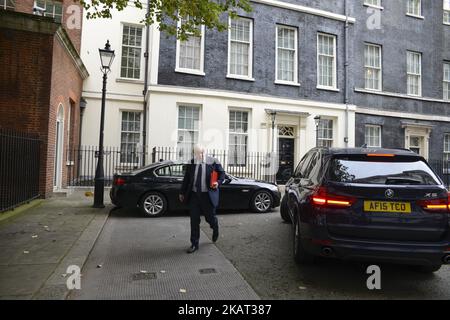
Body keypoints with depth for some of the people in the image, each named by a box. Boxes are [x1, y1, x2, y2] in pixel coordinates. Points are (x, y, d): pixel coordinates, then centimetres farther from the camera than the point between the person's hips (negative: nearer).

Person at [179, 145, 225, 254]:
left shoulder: (213, 162, -5)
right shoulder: (191, 163, 3)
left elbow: (222, 173, 5)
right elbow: (186, 178, 11)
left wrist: (218, 182, -14)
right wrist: (182, 192, 13)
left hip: (208, 195, -2)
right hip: (194, 194, 2)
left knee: (210, 217, 8)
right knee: (194, 220, 4)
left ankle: (215, 229, 45)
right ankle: (194, 244, 16)